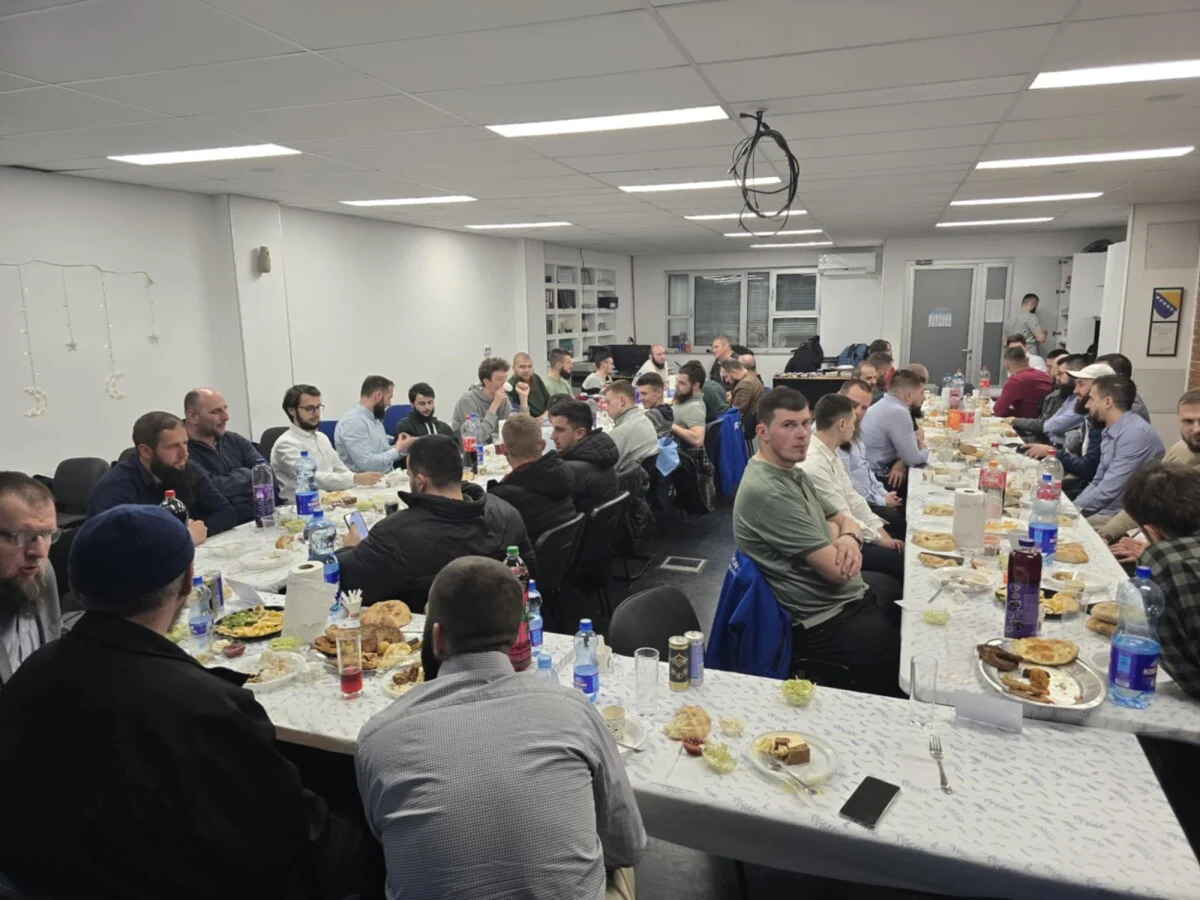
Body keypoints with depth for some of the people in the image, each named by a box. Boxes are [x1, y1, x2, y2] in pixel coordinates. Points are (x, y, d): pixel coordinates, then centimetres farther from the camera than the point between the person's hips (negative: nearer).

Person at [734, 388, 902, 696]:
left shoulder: (792, 473, 5)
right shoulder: (767, 492, -27)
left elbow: (843, 519, 14)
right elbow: (836, 569, -26)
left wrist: (850, 539, -11)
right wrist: (834, 536, -3)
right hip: (825, 622, -10)